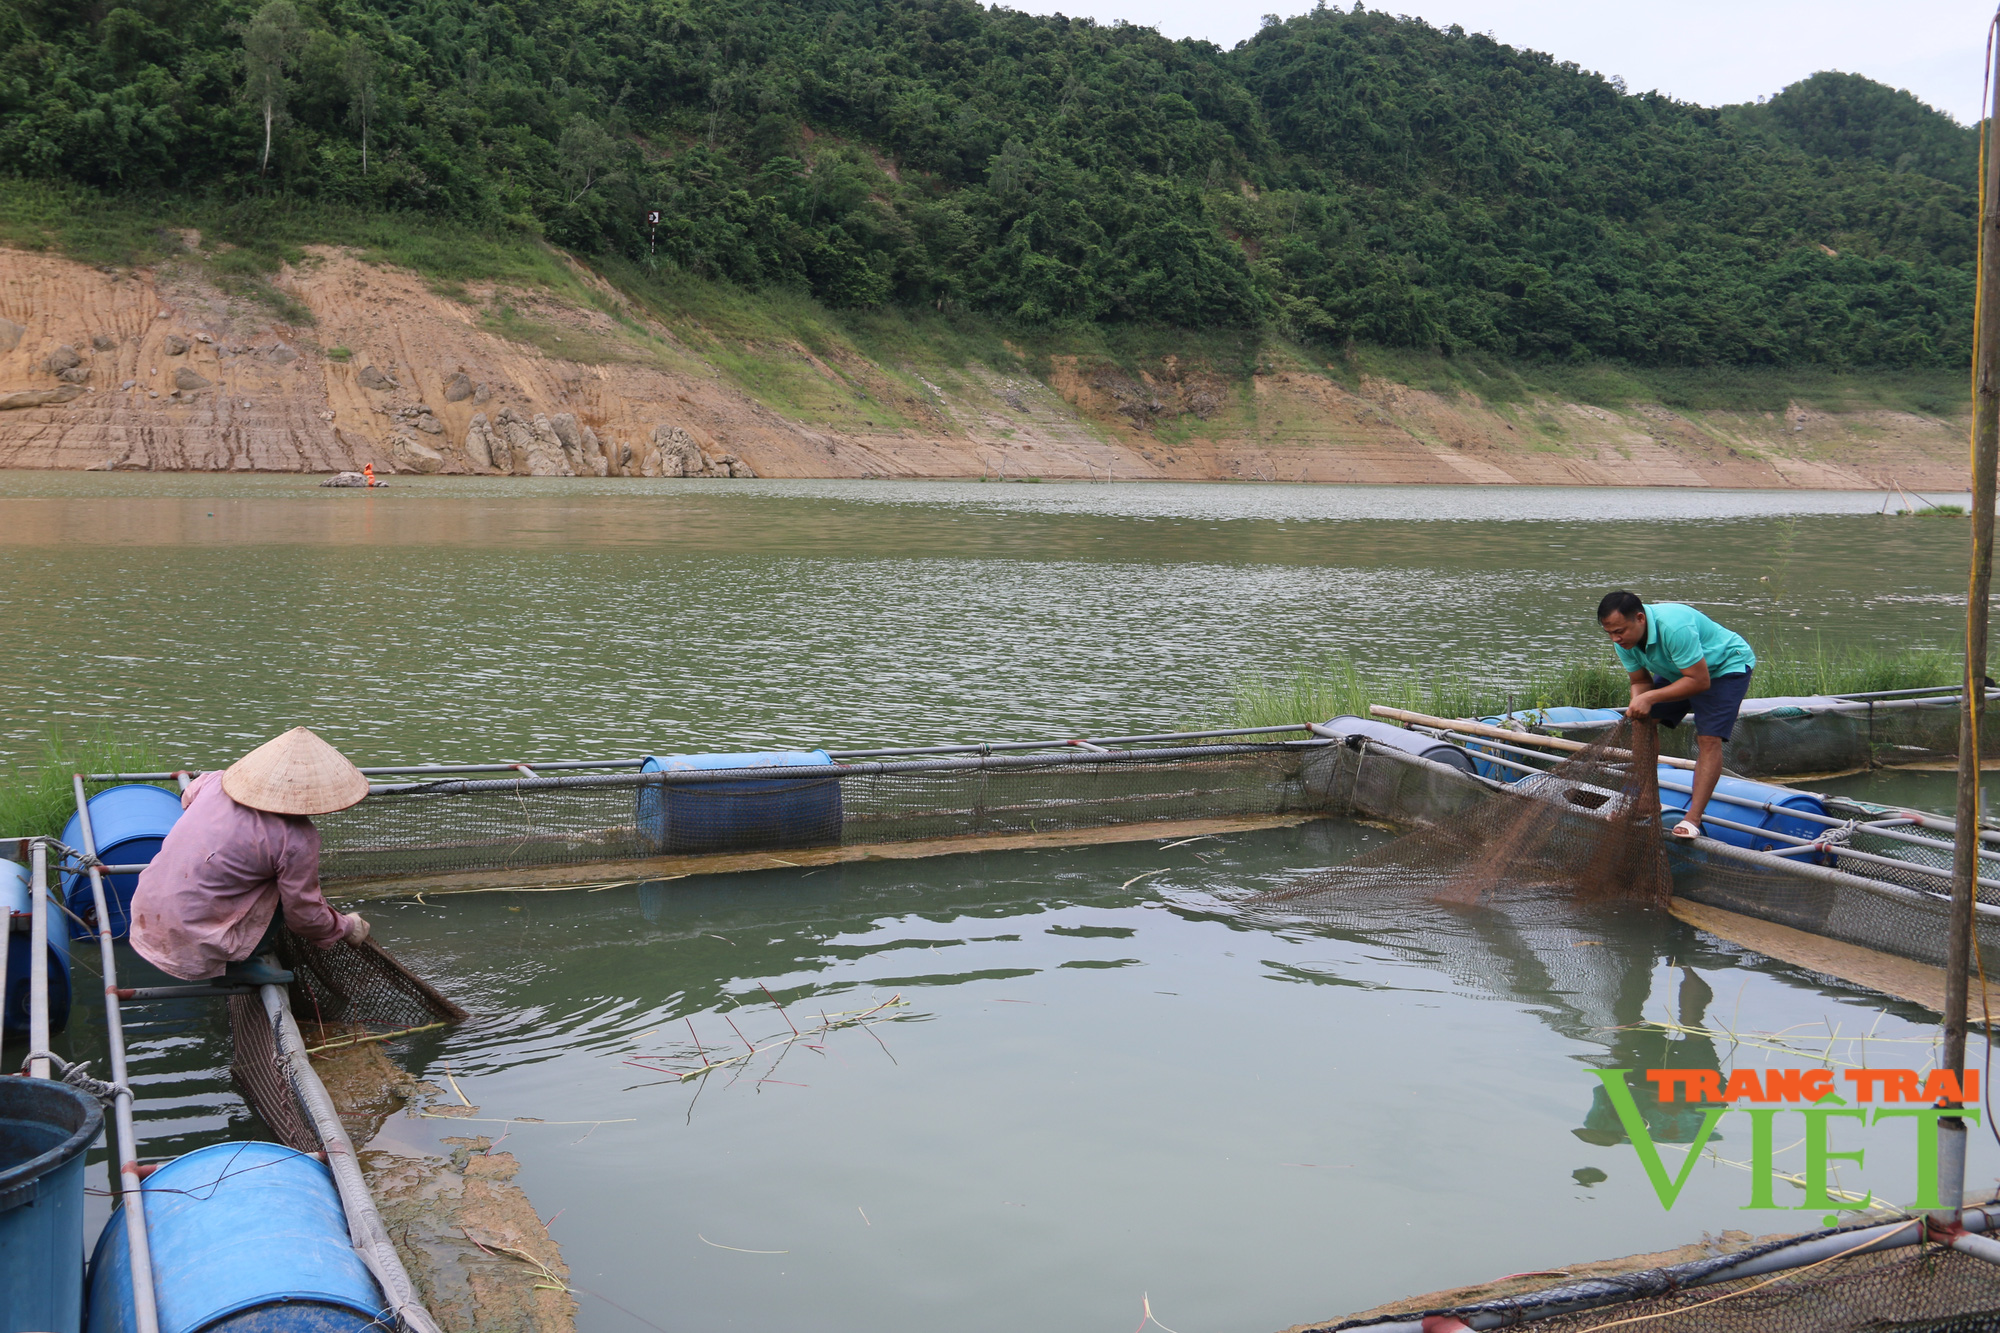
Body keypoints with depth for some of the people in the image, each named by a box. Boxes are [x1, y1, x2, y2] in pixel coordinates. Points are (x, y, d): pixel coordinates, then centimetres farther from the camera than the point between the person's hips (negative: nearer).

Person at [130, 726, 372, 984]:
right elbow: (304, 916, -8)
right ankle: (234, 965, 0)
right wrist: (346, 927, 11)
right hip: (194, 943, -8)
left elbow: (189, 795, 29)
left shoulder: (218, 780, 1)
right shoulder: (297, 839, -19)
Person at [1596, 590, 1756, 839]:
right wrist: (1637, 705, -30)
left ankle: (1693, 819, -20)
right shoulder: (1623, 639, -17)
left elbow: (1700, 681, -36)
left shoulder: (1674, 627, -41)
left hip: (1726, 666, -8)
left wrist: (1650, 698, -39)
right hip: (1676, 669, 8)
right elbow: (1641, 681, -7)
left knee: (1709, 739, -20)